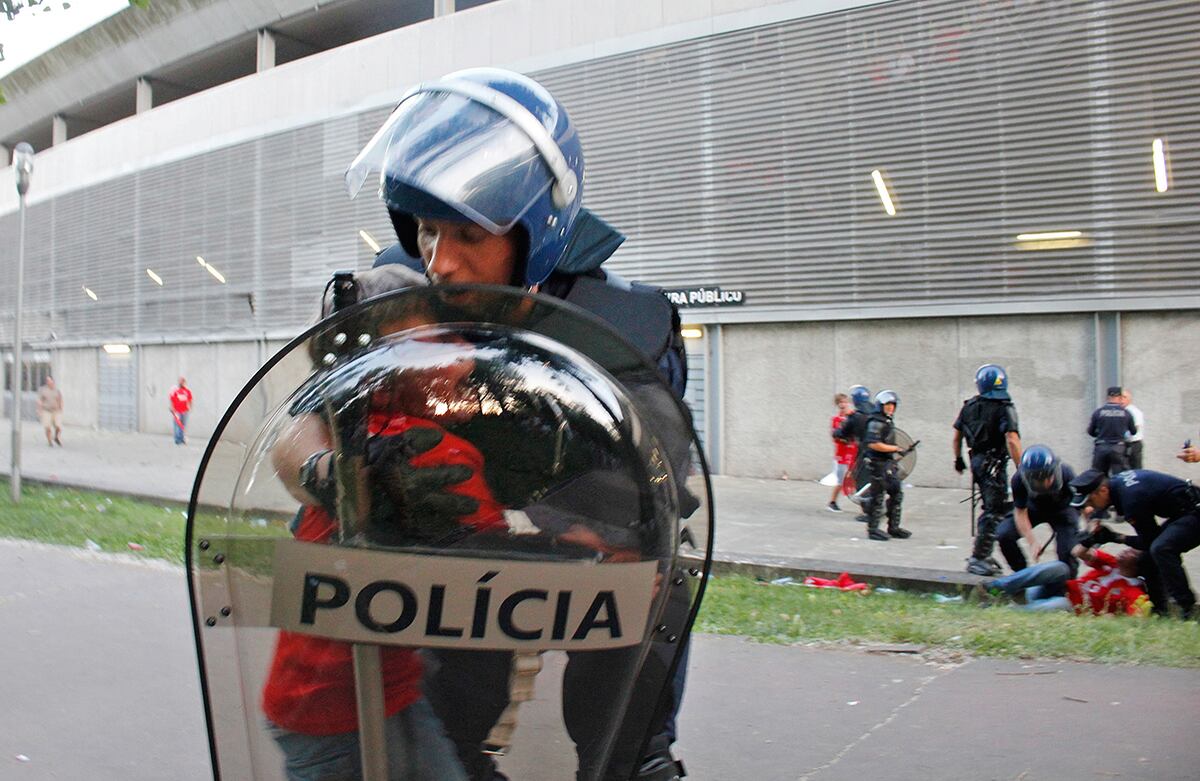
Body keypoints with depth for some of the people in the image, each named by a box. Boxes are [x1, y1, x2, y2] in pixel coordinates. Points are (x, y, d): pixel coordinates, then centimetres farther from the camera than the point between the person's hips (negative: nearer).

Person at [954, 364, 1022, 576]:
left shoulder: (969, 406, 8)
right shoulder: (1004, 408, -12)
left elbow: (957, 435, 15)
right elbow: (1012, 440, -22)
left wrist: (958, 459, 28)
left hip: (977, 460, 7)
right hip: (995, 464, -7)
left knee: (990, 509, 18)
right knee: (994, 512, -4)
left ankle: (982, 554, 23)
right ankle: (978, 559, -6)